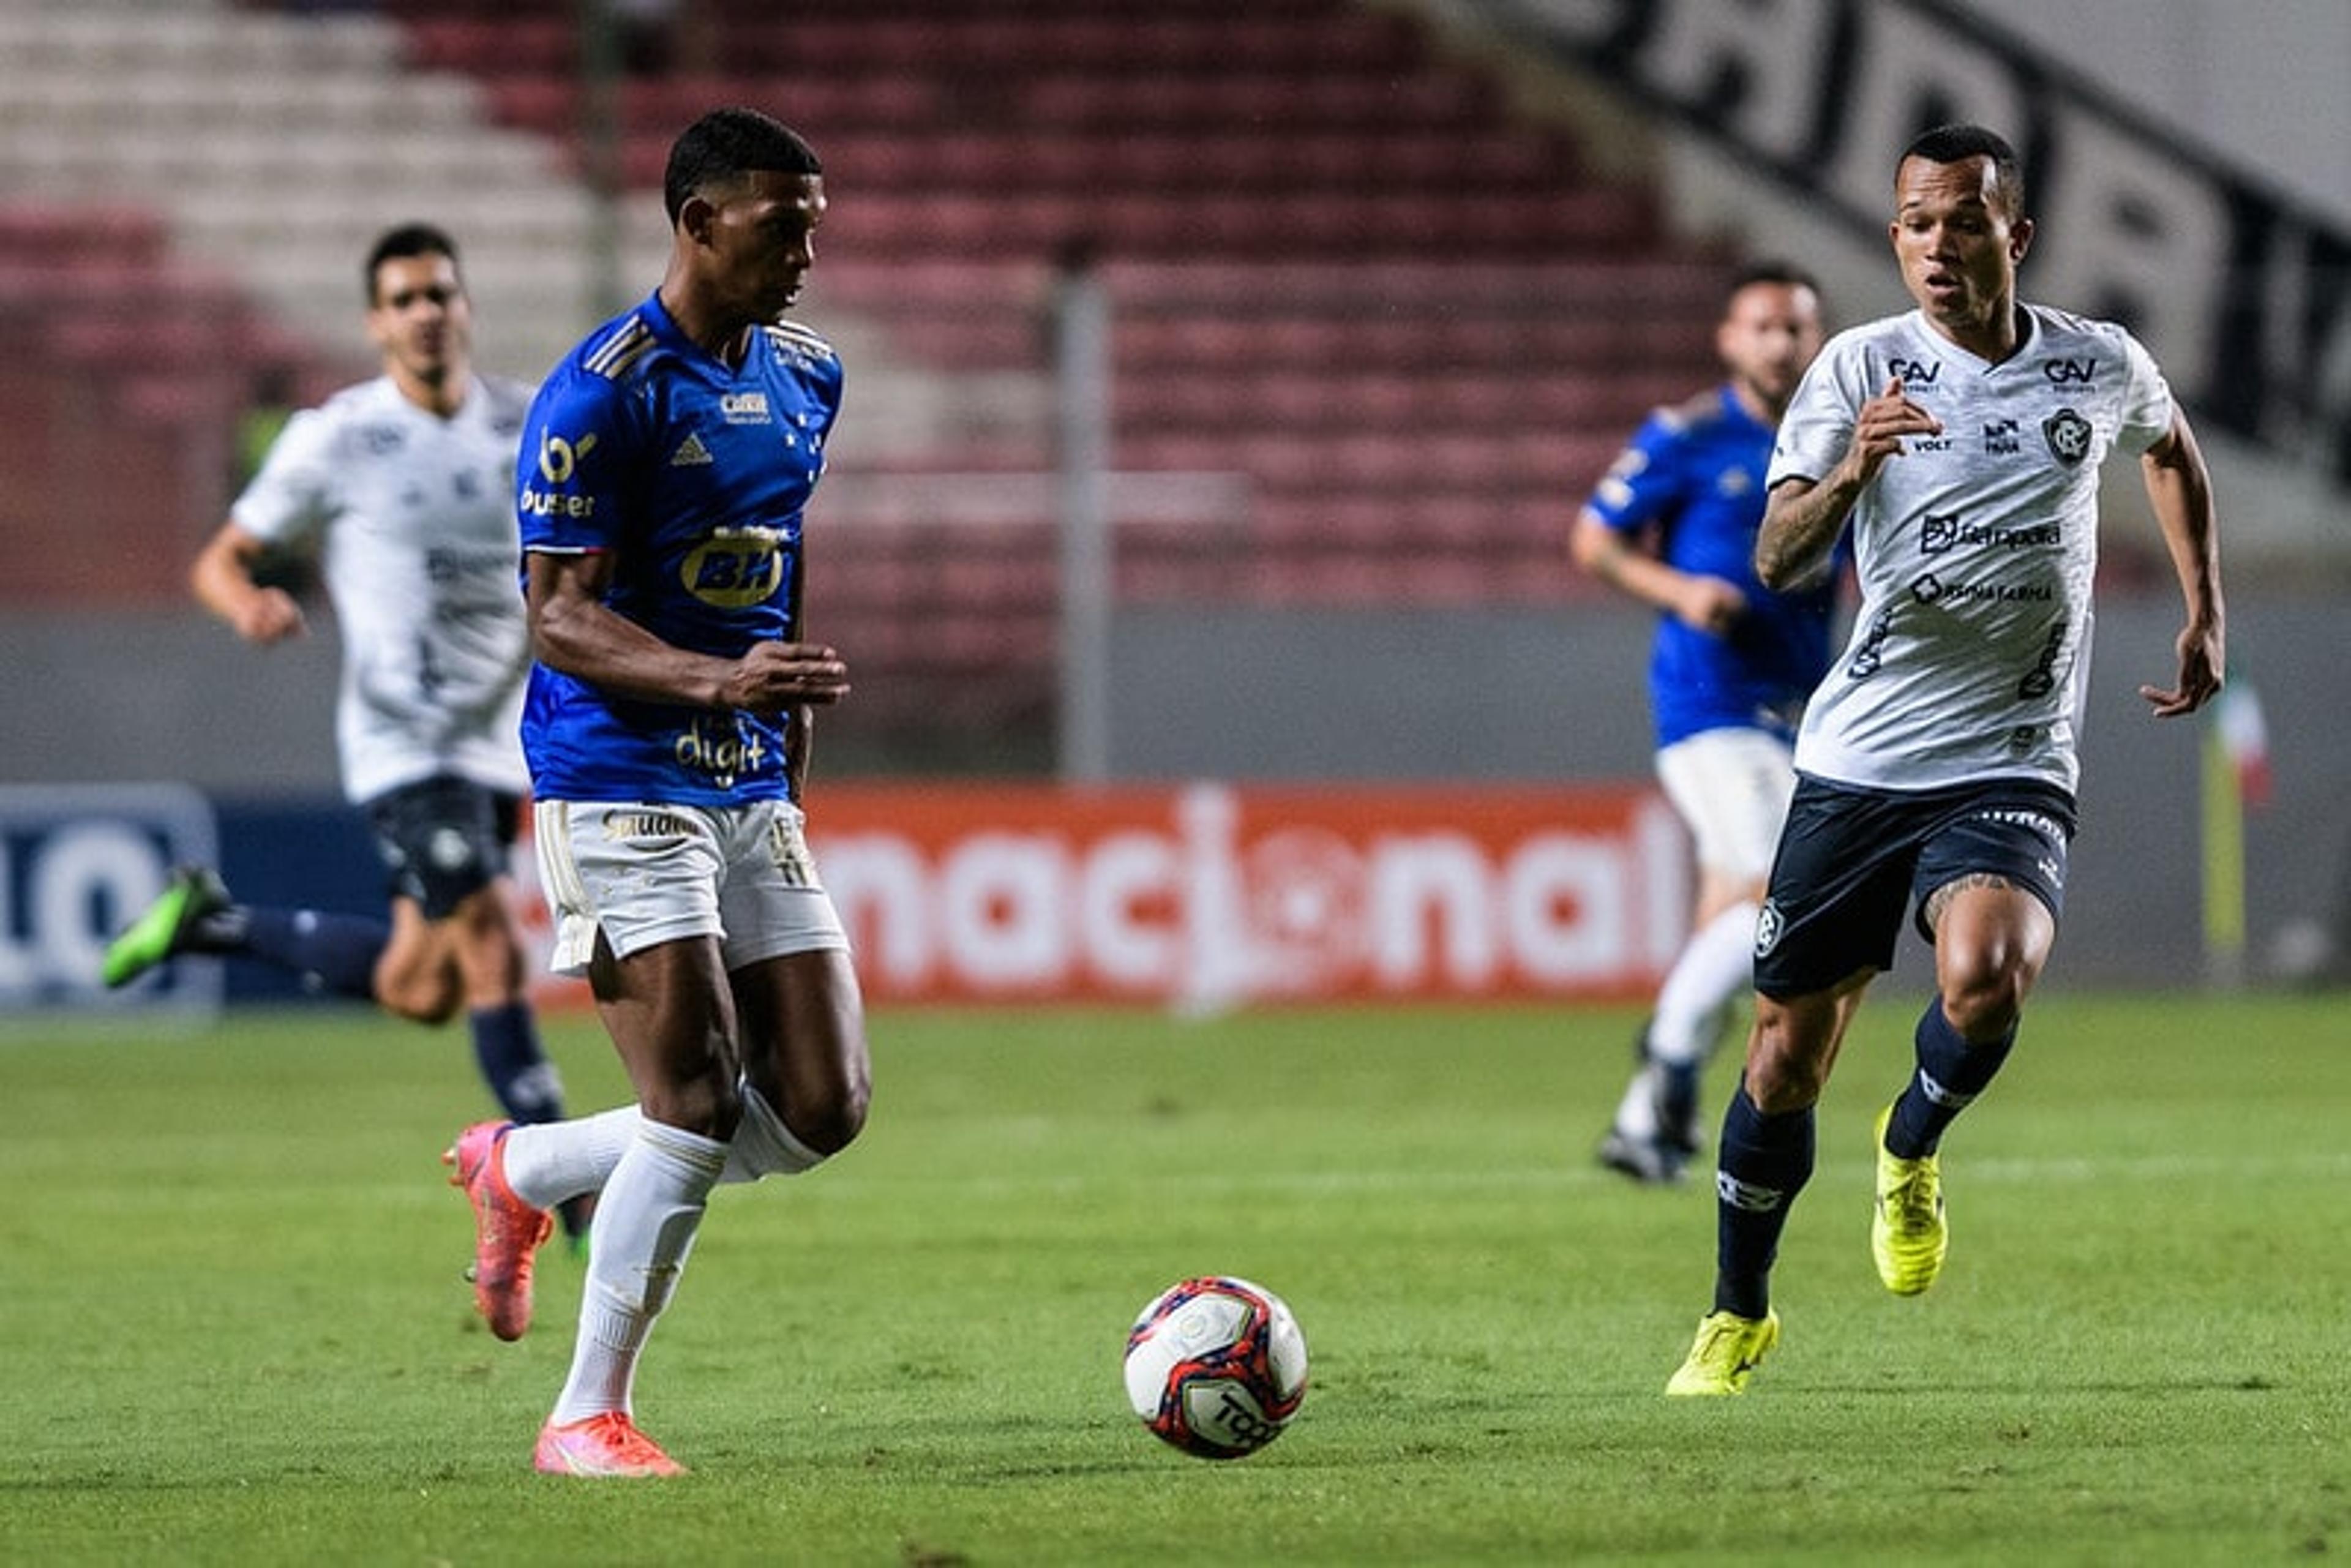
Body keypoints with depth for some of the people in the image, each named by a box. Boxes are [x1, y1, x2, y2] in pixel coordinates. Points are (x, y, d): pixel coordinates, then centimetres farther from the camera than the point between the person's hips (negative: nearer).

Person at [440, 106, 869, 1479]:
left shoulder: (805, 381, 12)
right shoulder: (604, 391, -12)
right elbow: (561, 617, -15)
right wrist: (722, 681, -30)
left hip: (752, 790, 7)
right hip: (619, 783, -7)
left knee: (822, 1110, 0)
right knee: (697, 1102, -13)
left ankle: (523, 1172, 22)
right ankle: (589, 1416, 1)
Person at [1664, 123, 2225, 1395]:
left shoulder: (2102, 369, 1)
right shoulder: (1860, 369, -4)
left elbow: (2170, 450, 25)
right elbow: (1776, 560, -14)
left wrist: (2203, 616, 20)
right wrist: (1851, 470, -33)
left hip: (2011, 767, 0)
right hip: (1856, 760, 1)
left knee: (1984, 975, -30)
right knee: (1786, 1058, 5)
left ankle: (1913, 1147, 3)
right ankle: (1737, 1317, 27)